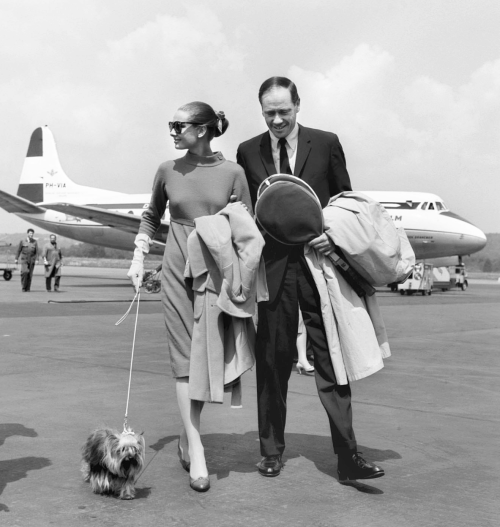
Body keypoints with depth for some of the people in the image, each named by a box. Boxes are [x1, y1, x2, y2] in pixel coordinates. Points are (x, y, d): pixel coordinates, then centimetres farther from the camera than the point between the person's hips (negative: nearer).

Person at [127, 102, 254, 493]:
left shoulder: (232, 172, -2)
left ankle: (188, 435, 23)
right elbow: (152, 217, 19)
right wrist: (139, 257, 11)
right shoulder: (168, 171, 5)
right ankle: (196, 451, -3)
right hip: (178, 270, 1)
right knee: (185, 356, -4)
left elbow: (248, 227, 2)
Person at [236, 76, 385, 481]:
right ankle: (272, 450, 19)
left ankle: (347, 455, 2)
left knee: (330, 357, -1)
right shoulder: (248, 152, 8)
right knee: (273, 359, 7)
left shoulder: (326, 144, 5)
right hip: (272, 266, 1)